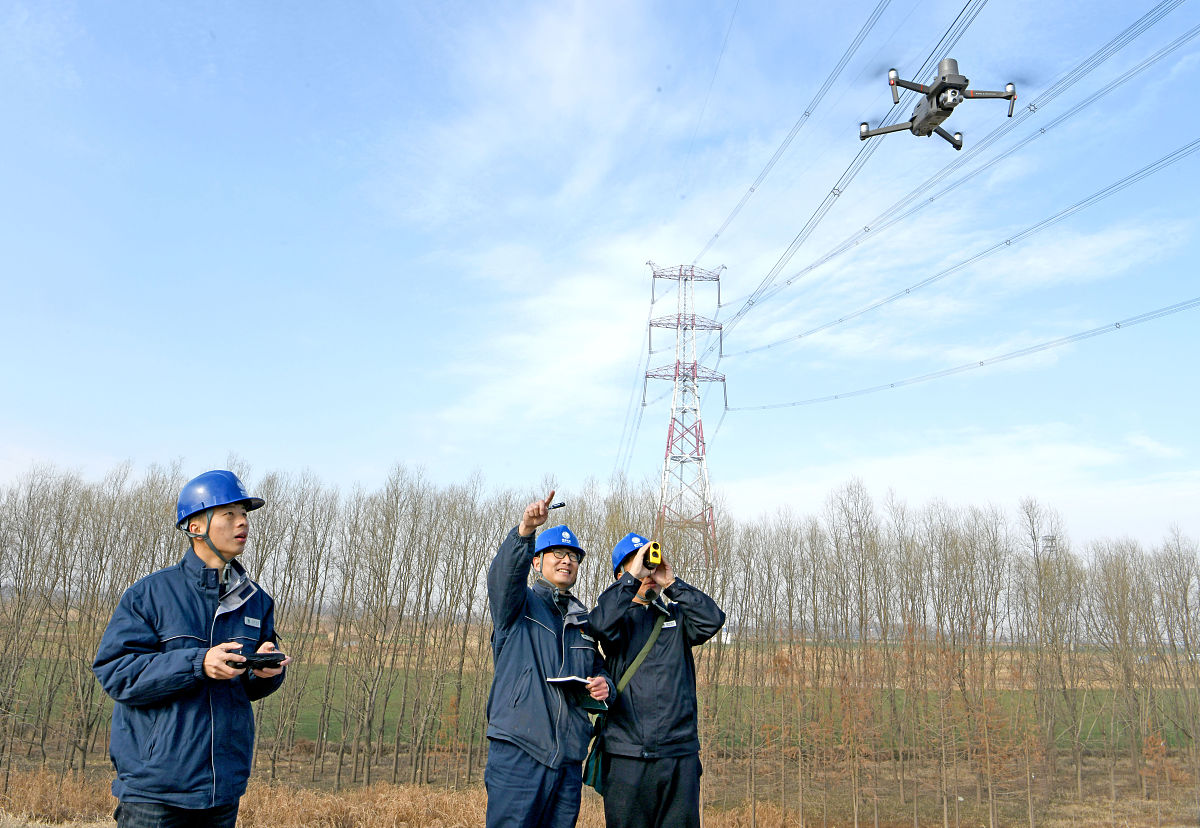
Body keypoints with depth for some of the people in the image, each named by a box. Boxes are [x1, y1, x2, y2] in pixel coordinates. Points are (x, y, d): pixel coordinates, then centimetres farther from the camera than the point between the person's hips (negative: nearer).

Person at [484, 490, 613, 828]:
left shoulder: (584, 621, 21)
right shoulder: (519, 604, 5)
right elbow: (503, 574, -17)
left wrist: (604, 685, 5)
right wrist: (525, 529, -36)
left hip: (568, 761, 5)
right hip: (518, 753, -5)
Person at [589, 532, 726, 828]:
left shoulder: (676, 615, 15)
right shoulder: (620, 617, 7)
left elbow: (712, 620, -4)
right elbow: (601, 623, -17)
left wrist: (672, 583, -6)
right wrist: (633, 576, -13)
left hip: (680, 753, 2)